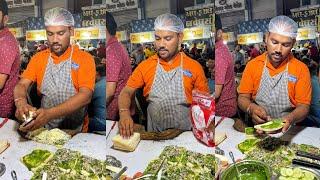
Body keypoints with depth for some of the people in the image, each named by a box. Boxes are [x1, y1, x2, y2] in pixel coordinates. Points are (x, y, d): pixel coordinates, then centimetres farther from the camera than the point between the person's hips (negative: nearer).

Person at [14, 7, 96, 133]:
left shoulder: (84, 59, -5)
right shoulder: (38, 58, 9)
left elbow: (85, 95, -16)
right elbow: (21, 85, 1)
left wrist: (50, 113, -29)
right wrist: (21, 102, -23)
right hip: (45, 131, 4)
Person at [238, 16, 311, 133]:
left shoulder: (301, 69, 0)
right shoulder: (253, 65, 4)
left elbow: (303, 106, -1)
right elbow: (242, 98, 5)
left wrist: (291, 119, -23)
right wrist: (251, 108, -18)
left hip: (287, 131, -2)